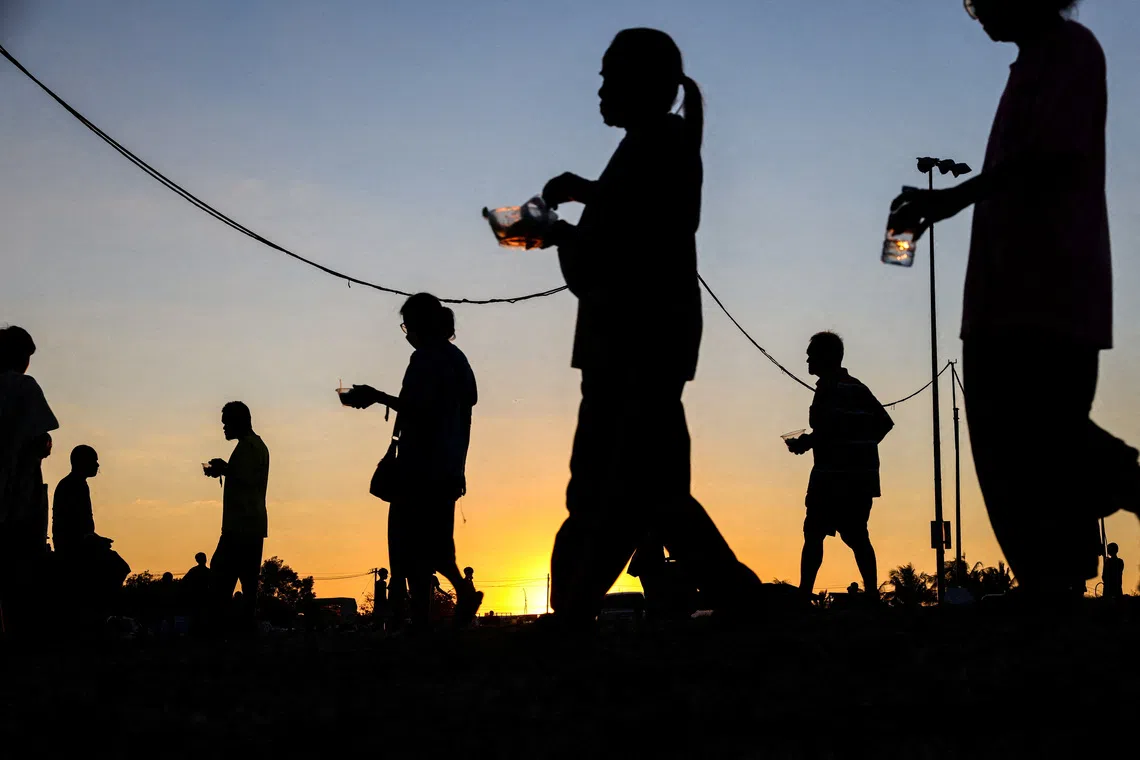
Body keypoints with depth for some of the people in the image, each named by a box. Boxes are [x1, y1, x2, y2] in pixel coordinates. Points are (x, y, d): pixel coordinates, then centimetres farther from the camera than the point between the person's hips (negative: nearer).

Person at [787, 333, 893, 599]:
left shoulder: (829, 388, -8)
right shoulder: (857, 388, 16)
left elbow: (827, 430, -20)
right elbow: (884, 422, 18)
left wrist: (801, 444, -6)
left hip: (835, 477, -8)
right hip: (862, 475, 8)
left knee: (814, 533, -6)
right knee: (857, 536, 8)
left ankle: (805, 592, -13)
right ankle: (871, 593, 2)